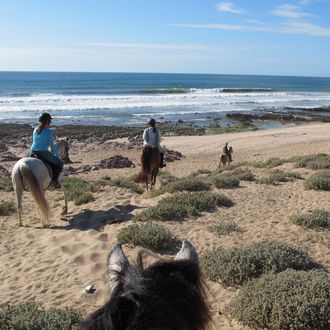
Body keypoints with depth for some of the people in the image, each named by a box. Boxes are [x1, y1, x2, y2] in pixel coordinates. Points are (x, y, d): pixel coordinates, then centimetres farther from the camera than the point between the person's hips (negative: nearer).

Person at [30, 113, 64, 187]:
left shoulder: (35, 130, 11)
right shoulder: (48, 131, -9)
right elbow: (52, 145, -5)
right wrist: (57, 155, 7)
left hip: (32, 152, 7)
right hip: (43, 153, -6)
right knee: (60, 163, 11)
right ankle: (54, 180, 2)